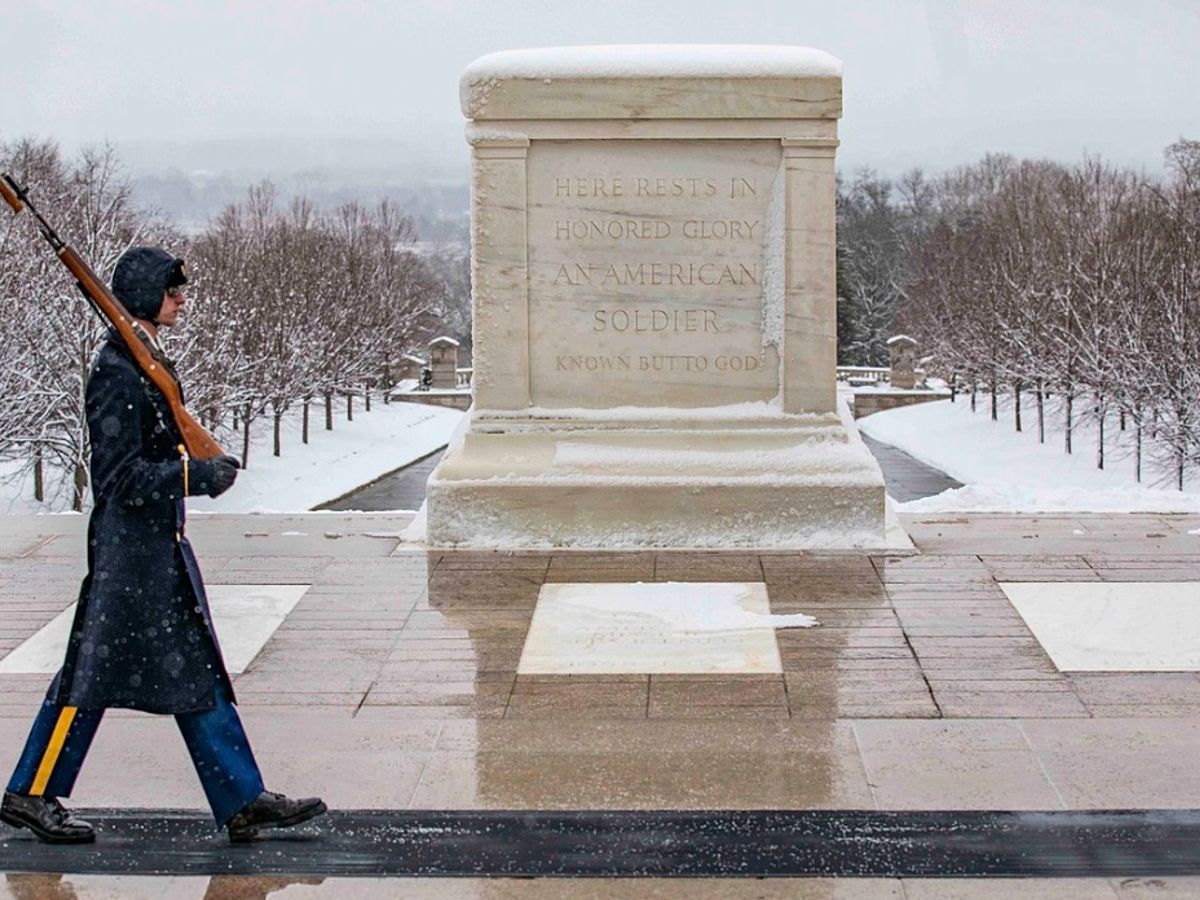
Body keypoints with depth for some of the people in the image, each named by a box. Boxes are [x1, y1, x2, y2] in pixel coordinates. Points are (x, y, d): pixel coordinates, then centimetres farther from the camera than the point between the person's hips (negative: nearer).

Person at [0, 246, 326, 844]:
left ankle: (243, 801, 10)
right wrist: (197, 476, -19)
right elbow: (122, 476, -20)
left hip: (161, 544, 10)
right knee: (93, 669, 0)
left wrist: (202, 465, 10)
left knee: (198, 674, 8)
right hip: (126, 547, -10)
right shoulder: (117, 373, -16)